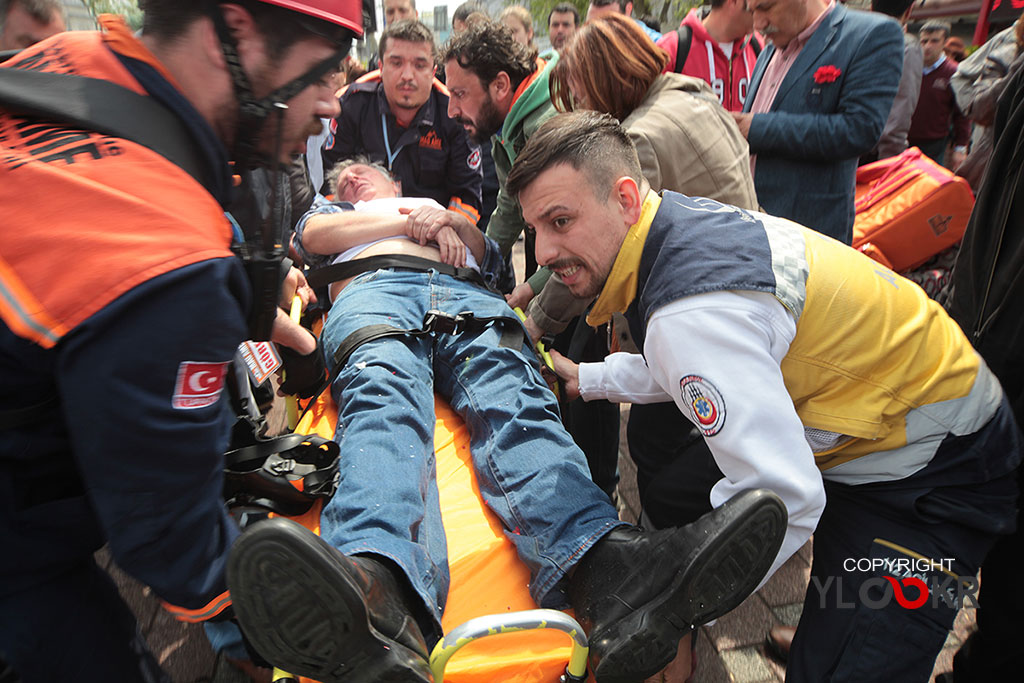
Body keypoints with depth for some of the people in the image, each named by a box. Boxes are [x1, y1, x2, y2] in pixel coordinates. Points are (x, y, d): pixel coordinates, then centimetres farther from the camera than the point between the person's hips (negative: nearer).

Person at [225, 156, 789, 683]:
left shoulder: (439, 206, 46)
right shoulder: (328, 212, 44)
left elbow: (491, 258, 30)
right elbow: (315, 235, 19)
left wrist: (452, 221, 12)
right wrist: (410, 221, 15)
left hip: (467, 296, 2)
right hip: (373, 289, -1)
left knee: (512, 399, -32)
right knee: (384, 401, -38)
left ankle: (606, 572, -60)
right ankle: (376, 590, -68)